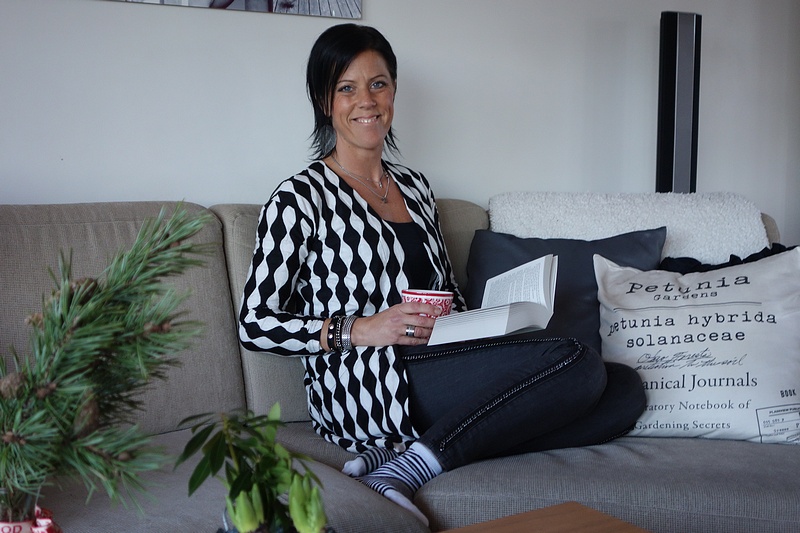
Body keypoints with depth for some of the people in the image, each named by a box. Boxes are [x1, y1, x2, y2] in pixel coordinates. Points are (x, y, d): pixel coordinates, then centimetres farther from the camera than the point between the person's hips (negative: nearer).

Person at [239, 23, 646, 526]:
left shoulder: (415, 187, 19)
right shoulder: (301, 198, -1)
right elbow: (256, 323, -6)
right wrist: (359, 329, -17)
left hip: (432, 366, 8)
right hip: (357, 389, -8)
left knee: (626, 387, -10)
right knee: (577, 362, -22)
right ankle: (413, 465, -18)